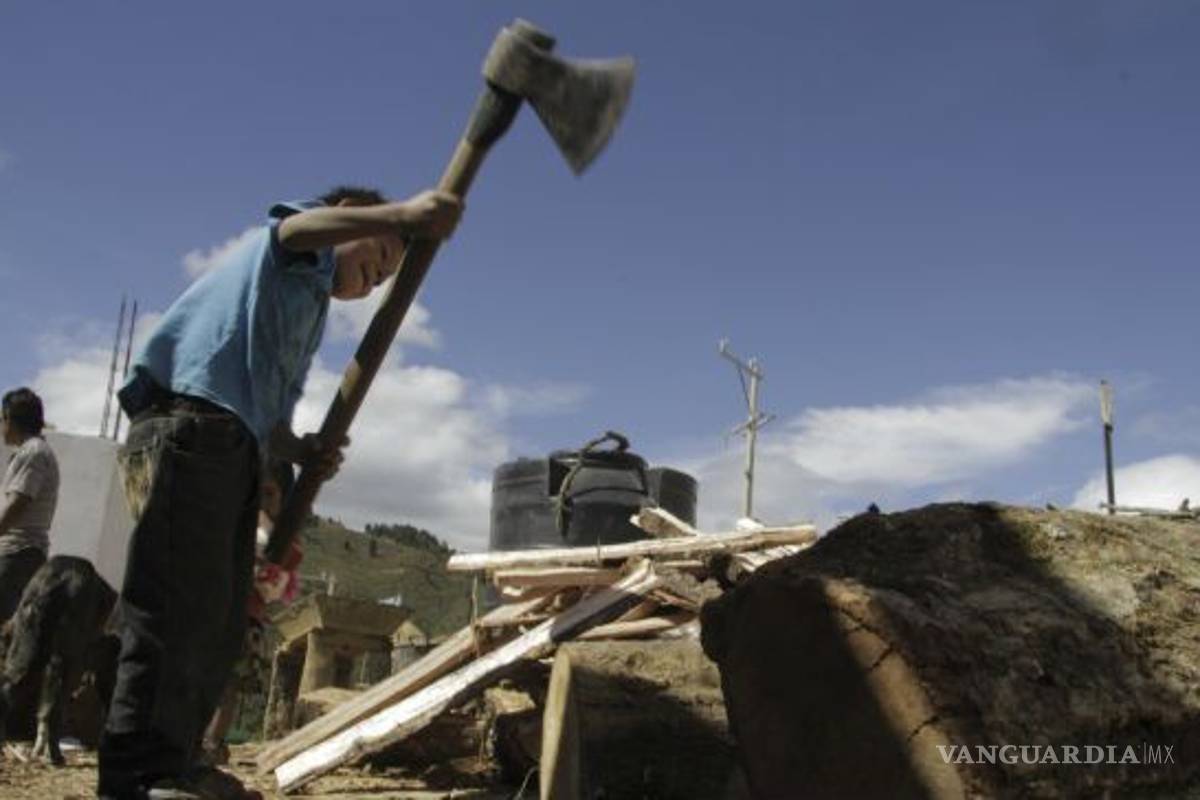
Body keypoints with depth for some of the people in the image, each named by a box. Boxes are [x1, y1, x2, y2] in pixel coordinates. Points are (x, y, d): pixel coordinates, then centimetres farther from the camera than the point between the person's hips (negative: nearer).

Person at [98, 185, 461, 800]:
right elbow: (296, 227, -16)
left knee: (217, 628, 6)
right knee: (178, 610, -16)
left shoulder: (310, 319, 33)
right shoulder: (296, 253, 11)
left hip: (231, 450, 10)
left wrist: (304, 451, 6)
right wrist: (404, 214, -29)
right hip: (189, 428, -10)